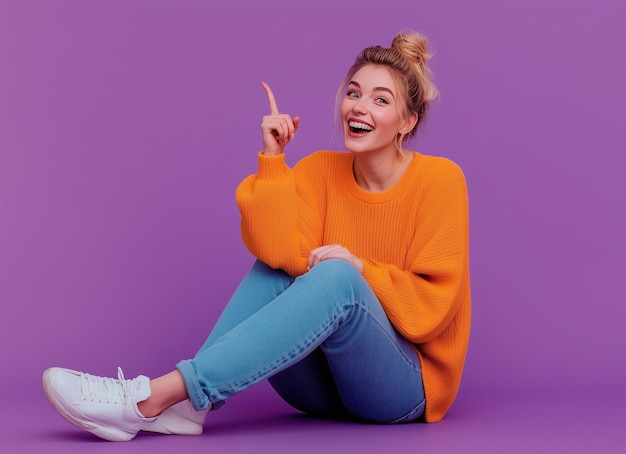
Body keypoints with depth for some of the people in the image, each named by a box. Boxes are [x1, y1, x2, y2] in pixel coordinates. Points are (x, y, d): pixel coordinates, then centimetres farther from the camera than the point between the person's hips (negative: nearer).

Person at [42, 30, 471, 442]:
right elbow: (281, 252, -16)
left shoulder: (439, 180, -8)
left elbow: (432, 304, -11)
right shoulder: (320, 170, 3)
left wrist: (359, 268, -21)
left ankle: (155, 396, -37)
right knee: (274, 268, -18)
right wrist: (272, 159, -16)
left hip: (405, 386, -4)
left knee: (336, 275, -31)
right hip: (324, 389, 4)